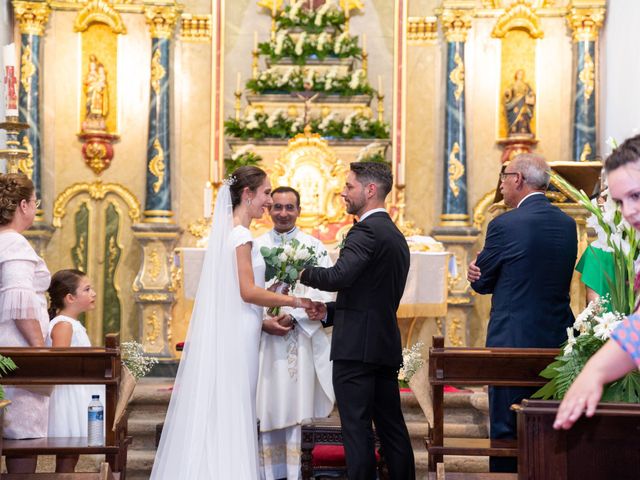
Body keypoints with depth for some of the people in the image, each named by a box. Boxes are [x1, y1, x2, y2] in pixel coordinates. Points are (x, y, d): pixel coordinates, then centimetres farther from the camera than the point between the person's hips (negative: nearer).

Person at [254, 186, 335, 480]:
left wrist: (293, 316, -14)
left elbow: (324, 293, -3)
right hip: (262, 338, 1)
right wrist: (263, 322, -11)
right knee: (265, 411, 1)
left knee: (293, 409, 1)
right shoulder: (255, 247, 9)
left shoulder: (314, 247, 5)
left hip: (299, 339, -1)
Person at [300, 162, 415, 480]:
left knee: (357, 431, -4)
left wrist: (303, 272, -8)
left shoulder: (366, 231, -12)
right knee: (392, 428, 13)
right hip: (386, 346, 9)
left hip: (356, 347, -9)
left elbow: (339, 276, -26)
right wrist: (329, 312, 13)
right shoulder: (397, 236, 18)